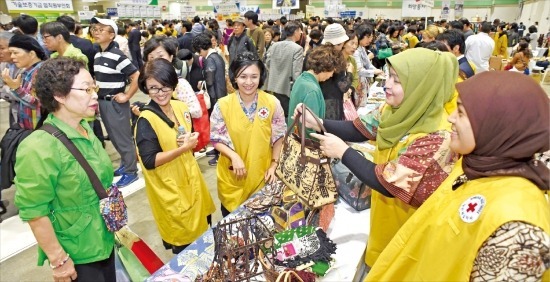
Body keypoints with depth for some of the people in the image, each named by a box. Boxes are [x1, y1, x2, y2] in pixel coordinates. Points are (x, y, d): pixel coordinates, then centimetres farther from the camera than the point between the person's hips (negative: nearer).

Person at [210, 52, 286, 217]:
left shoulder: (272, 103, -10)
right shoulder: (223, 105, -12)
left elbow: (278, 137, 0)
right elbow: (215, 139, -4)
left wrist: (273, 165, -5)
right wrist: (234, 156, -20)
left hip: (261, 175, 1)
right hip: (232, 176, 0)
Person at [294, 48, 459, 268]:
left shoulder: (437, 136, -32)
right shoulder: (396, 109, -9)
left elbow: (389, 184, -32)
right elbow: (359, 130, -2)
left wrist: (343, 151, -27)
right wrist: (317, 123, -17)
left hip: (407, 227, -6)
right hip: (384, 214, 6)